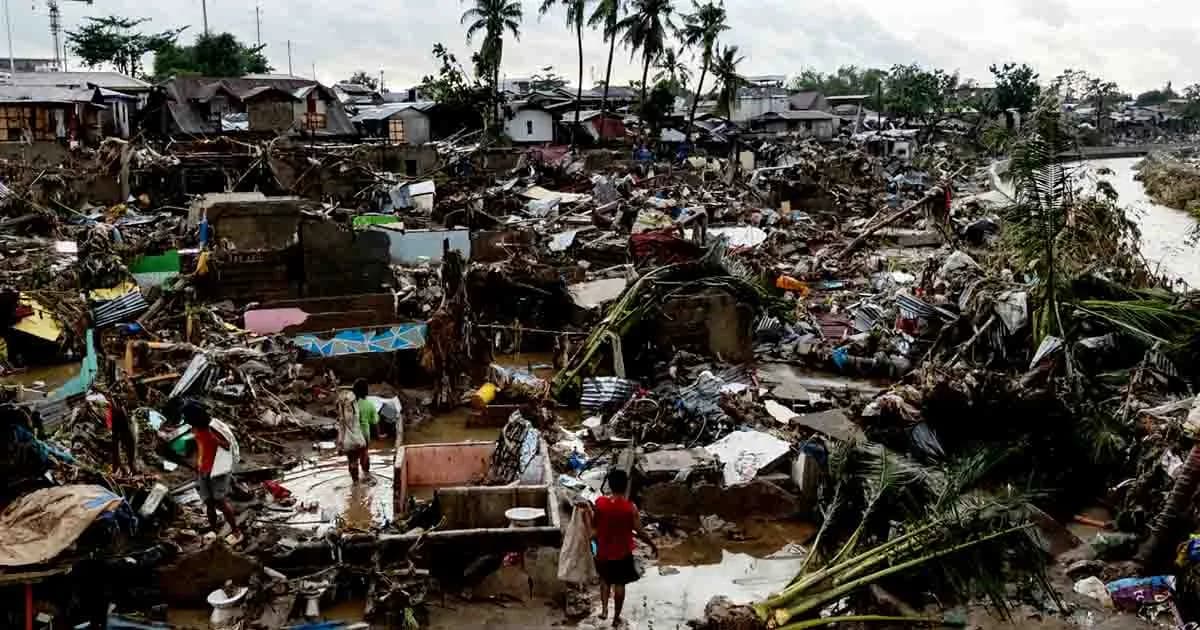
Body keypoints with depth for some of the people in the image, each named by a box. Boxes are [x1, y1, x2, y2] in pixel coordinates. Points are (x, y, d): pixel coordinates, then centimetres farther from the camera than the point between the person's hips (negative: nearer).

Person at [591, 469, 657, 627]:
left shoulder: (600, 502, -15)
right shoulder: (630, 507, -22)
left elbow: (594, 525, -2)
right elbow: (640, 531, -14)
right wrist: (653, 545, 3)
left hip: (603, 551, 2)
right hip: (622, 553, -2)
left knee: (605, 579, 28)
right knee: (619, 584, 16)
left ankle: (604, 609, 21)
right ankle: (616, 618, 27)